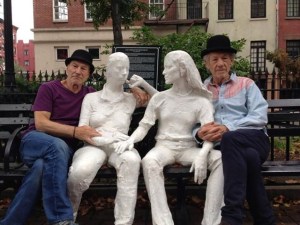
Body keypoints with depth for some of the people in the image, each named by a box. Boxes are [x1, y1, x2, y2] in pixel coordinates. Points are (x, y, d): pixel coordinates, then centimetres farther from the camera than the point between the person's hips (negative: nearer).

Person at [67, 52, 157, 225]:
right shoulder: (91, 98, 12)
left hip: (120, 147, 1)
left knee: (132, 160, -38)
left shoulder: (131, 99, 16)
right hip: (94, 146, -1)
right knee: (79, 172, -36)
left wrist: (144, 84, 9)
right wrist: (105, 139, -15)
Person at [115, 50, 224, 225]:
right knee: (149, 161, -35)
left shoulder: (201, 101, 3)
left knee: (220, 158, -29)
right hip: (164, 146, 1)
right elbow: (144, 127, 5)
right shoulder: (159, 98, 9)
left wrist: (203, 154, -29)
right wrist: (130, 140, -17)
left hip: (189, 148, 0)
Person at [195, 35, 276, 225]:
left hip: (255, 140, 0)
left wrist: (228, 128, -15)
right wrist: (200, 133, -17)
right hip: (223, 146, 1)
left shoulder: (246, 84, 16)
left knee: (229, 139, -37)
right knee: (249, 158, -36)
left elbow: (260, 117, 0)